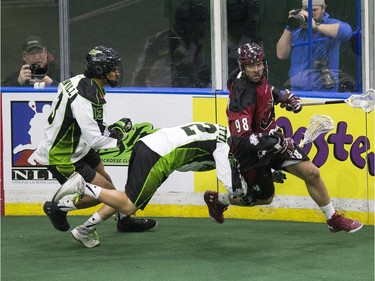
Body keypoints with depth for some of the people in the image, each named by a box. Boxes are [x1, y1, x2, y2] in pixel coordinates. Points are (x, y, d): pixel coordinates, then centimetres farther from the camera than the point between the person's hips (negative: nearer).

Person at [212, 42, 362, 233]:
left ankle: (334, 220, 16)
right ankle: (217, 199, 34)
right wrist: (275, 142, -39)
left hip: (272, 137, 7)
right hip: (250, 152, -7)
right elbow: (241, 139, -39)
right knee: (265, 198, 11)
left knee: (311, 172, 0)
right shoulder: (242, 98, -34)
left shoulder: (258, 77, -9)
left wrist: (283, 96, 7)